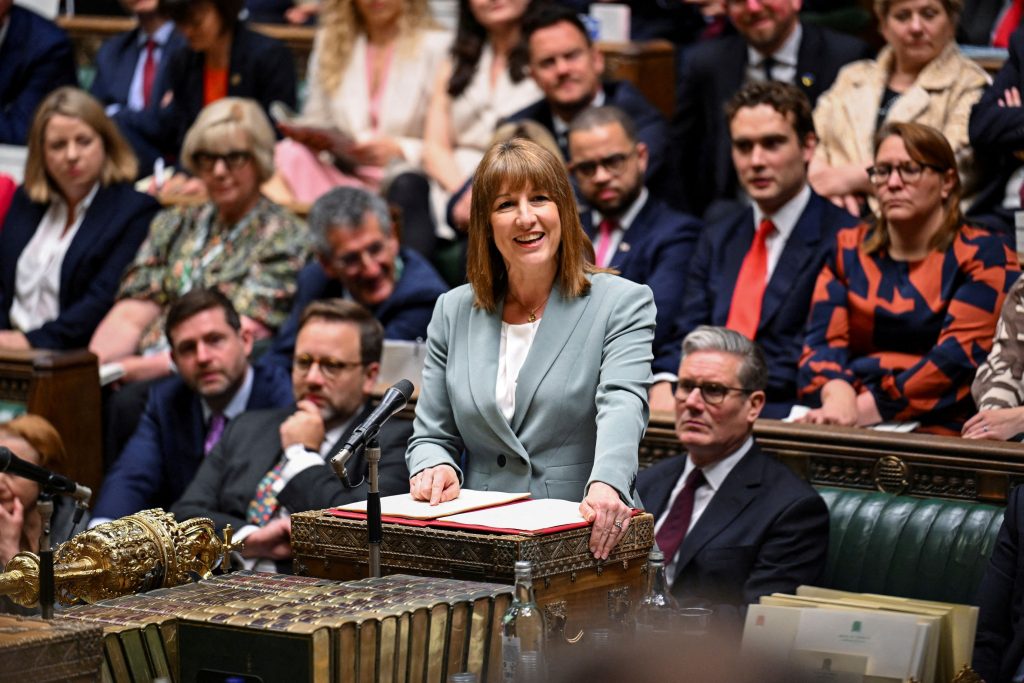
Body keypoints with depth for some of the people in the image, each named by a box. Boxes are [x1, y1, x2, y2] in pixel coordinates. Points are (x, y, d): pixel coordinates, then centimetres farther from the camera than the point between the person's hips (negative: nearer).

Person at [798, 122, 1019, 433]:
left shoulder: (982, 255, 4)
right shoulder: (848, 249, 17)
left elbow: (958, 354, -10)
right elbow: (822, 343, 4)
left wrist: (865, 408, -20)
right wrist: (838, 393, -20)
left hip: (939, 431, -4)